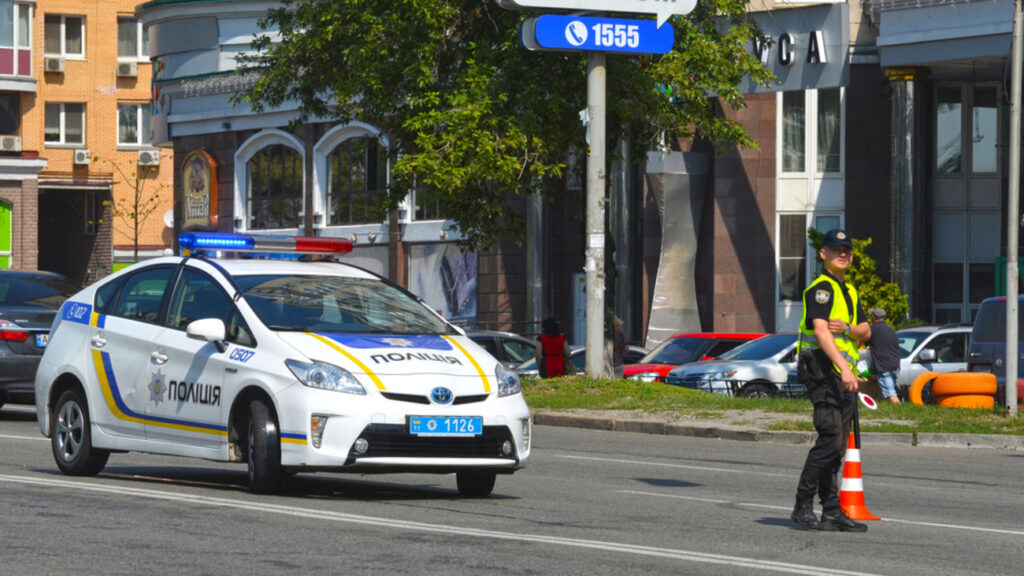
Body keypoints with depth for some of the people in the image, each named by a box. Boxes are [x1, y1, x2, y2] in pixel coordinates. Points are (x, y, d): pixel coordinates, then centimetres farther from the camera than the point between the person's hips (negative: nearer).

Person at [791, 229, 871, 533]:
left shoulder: (849, 291, 22)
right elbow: (820, 330, -20)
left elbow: (866, 331, 16)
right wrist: (844, 367, -29)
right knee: (830, 439, -16)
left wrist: (847, 328, -8)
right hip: (823, 369, -9)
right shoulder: (821, 288, -7)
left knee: (837, 446, 8)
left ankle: (832, 512, 10)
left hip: (845, 375, 9)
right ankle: (803, 506, -11)